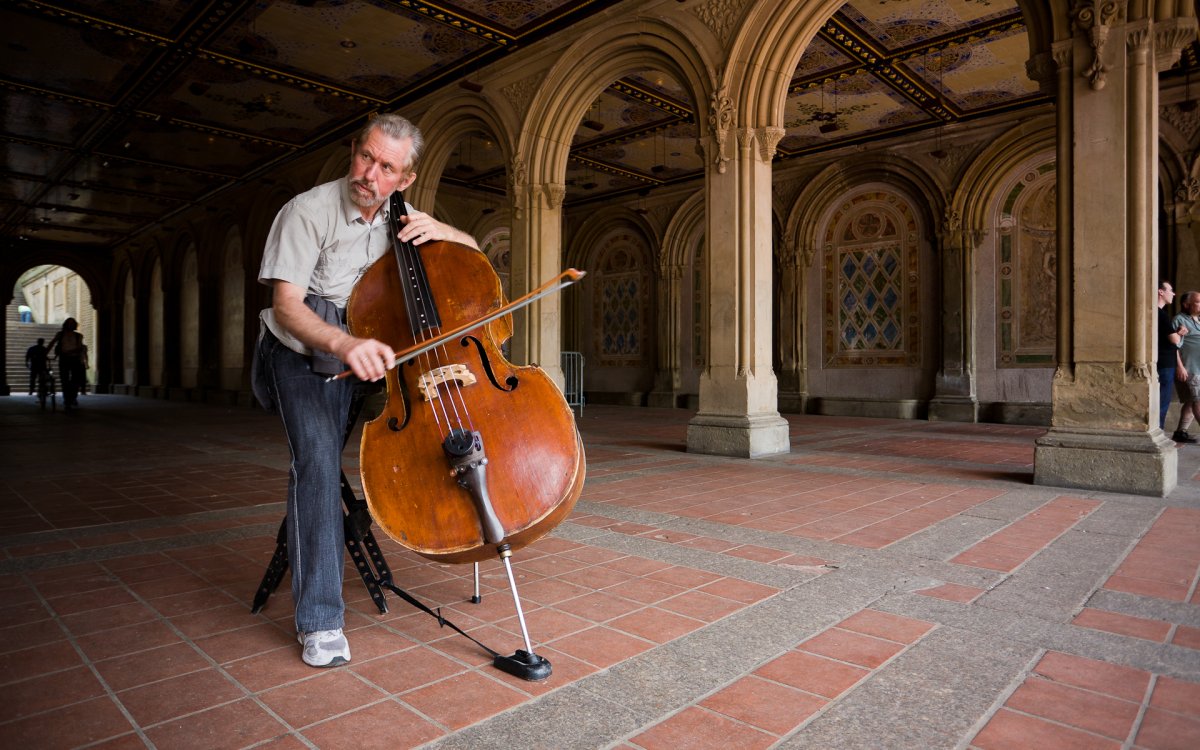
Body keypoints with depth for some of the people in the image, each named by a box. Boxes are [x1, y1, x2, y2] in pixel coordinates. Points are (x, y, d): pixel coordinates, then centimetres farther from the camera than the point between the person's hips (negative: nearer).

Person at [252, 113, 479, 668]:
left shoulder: (399, 219, 1)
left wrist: (441, 231, -14)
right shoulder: (309, 211, -15)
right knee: (317, 454, -24)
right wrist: (342, 343, -43)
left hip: (359, 353, 6)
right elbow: (285, 306, -23)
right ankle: (319, 619, -21)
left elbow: (473, 254, 9)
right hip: (300, 353, -6)